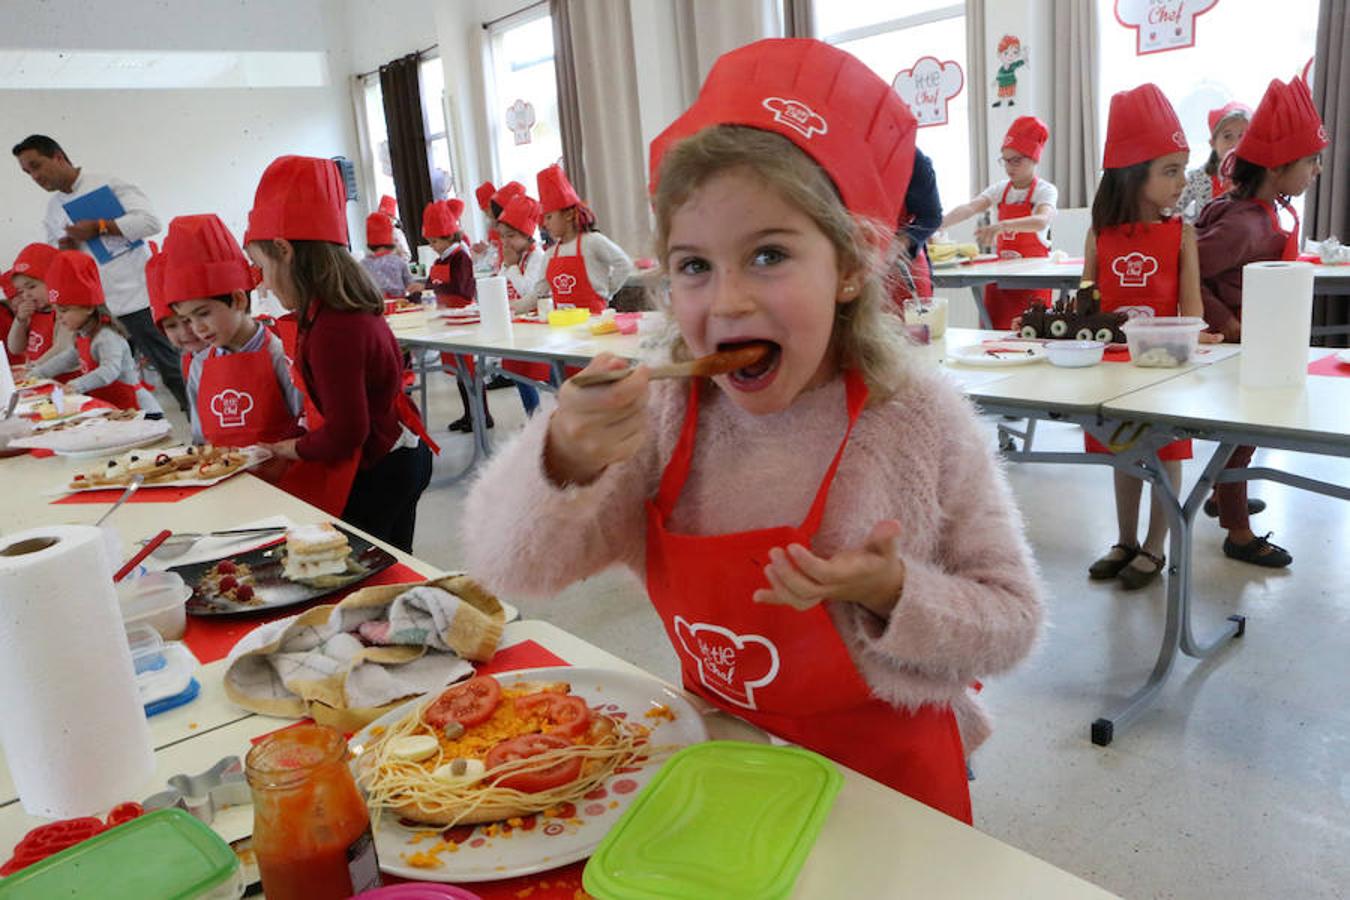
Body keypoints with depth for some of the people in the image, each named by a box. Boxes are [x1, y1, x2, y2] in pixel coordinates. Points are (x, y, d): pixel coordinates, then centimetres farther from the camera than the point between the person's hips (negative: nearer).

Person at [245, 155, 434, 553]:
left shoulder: (331, 331, -26)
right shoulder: (350, 308, 3)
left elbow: (345, 433, -23)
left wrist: (297, 448, -6)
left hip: (378, 471, -9)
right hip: (399, 454, 9)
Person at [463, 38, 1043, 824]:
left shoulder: (918, 419, -20)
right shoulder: (661, 413, -13)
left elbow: (1012, 621, -11)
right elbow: (511, 566, -17)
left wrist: (890, 594, -29)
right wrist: (563, 464, -36)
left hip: (885, 768, -2)